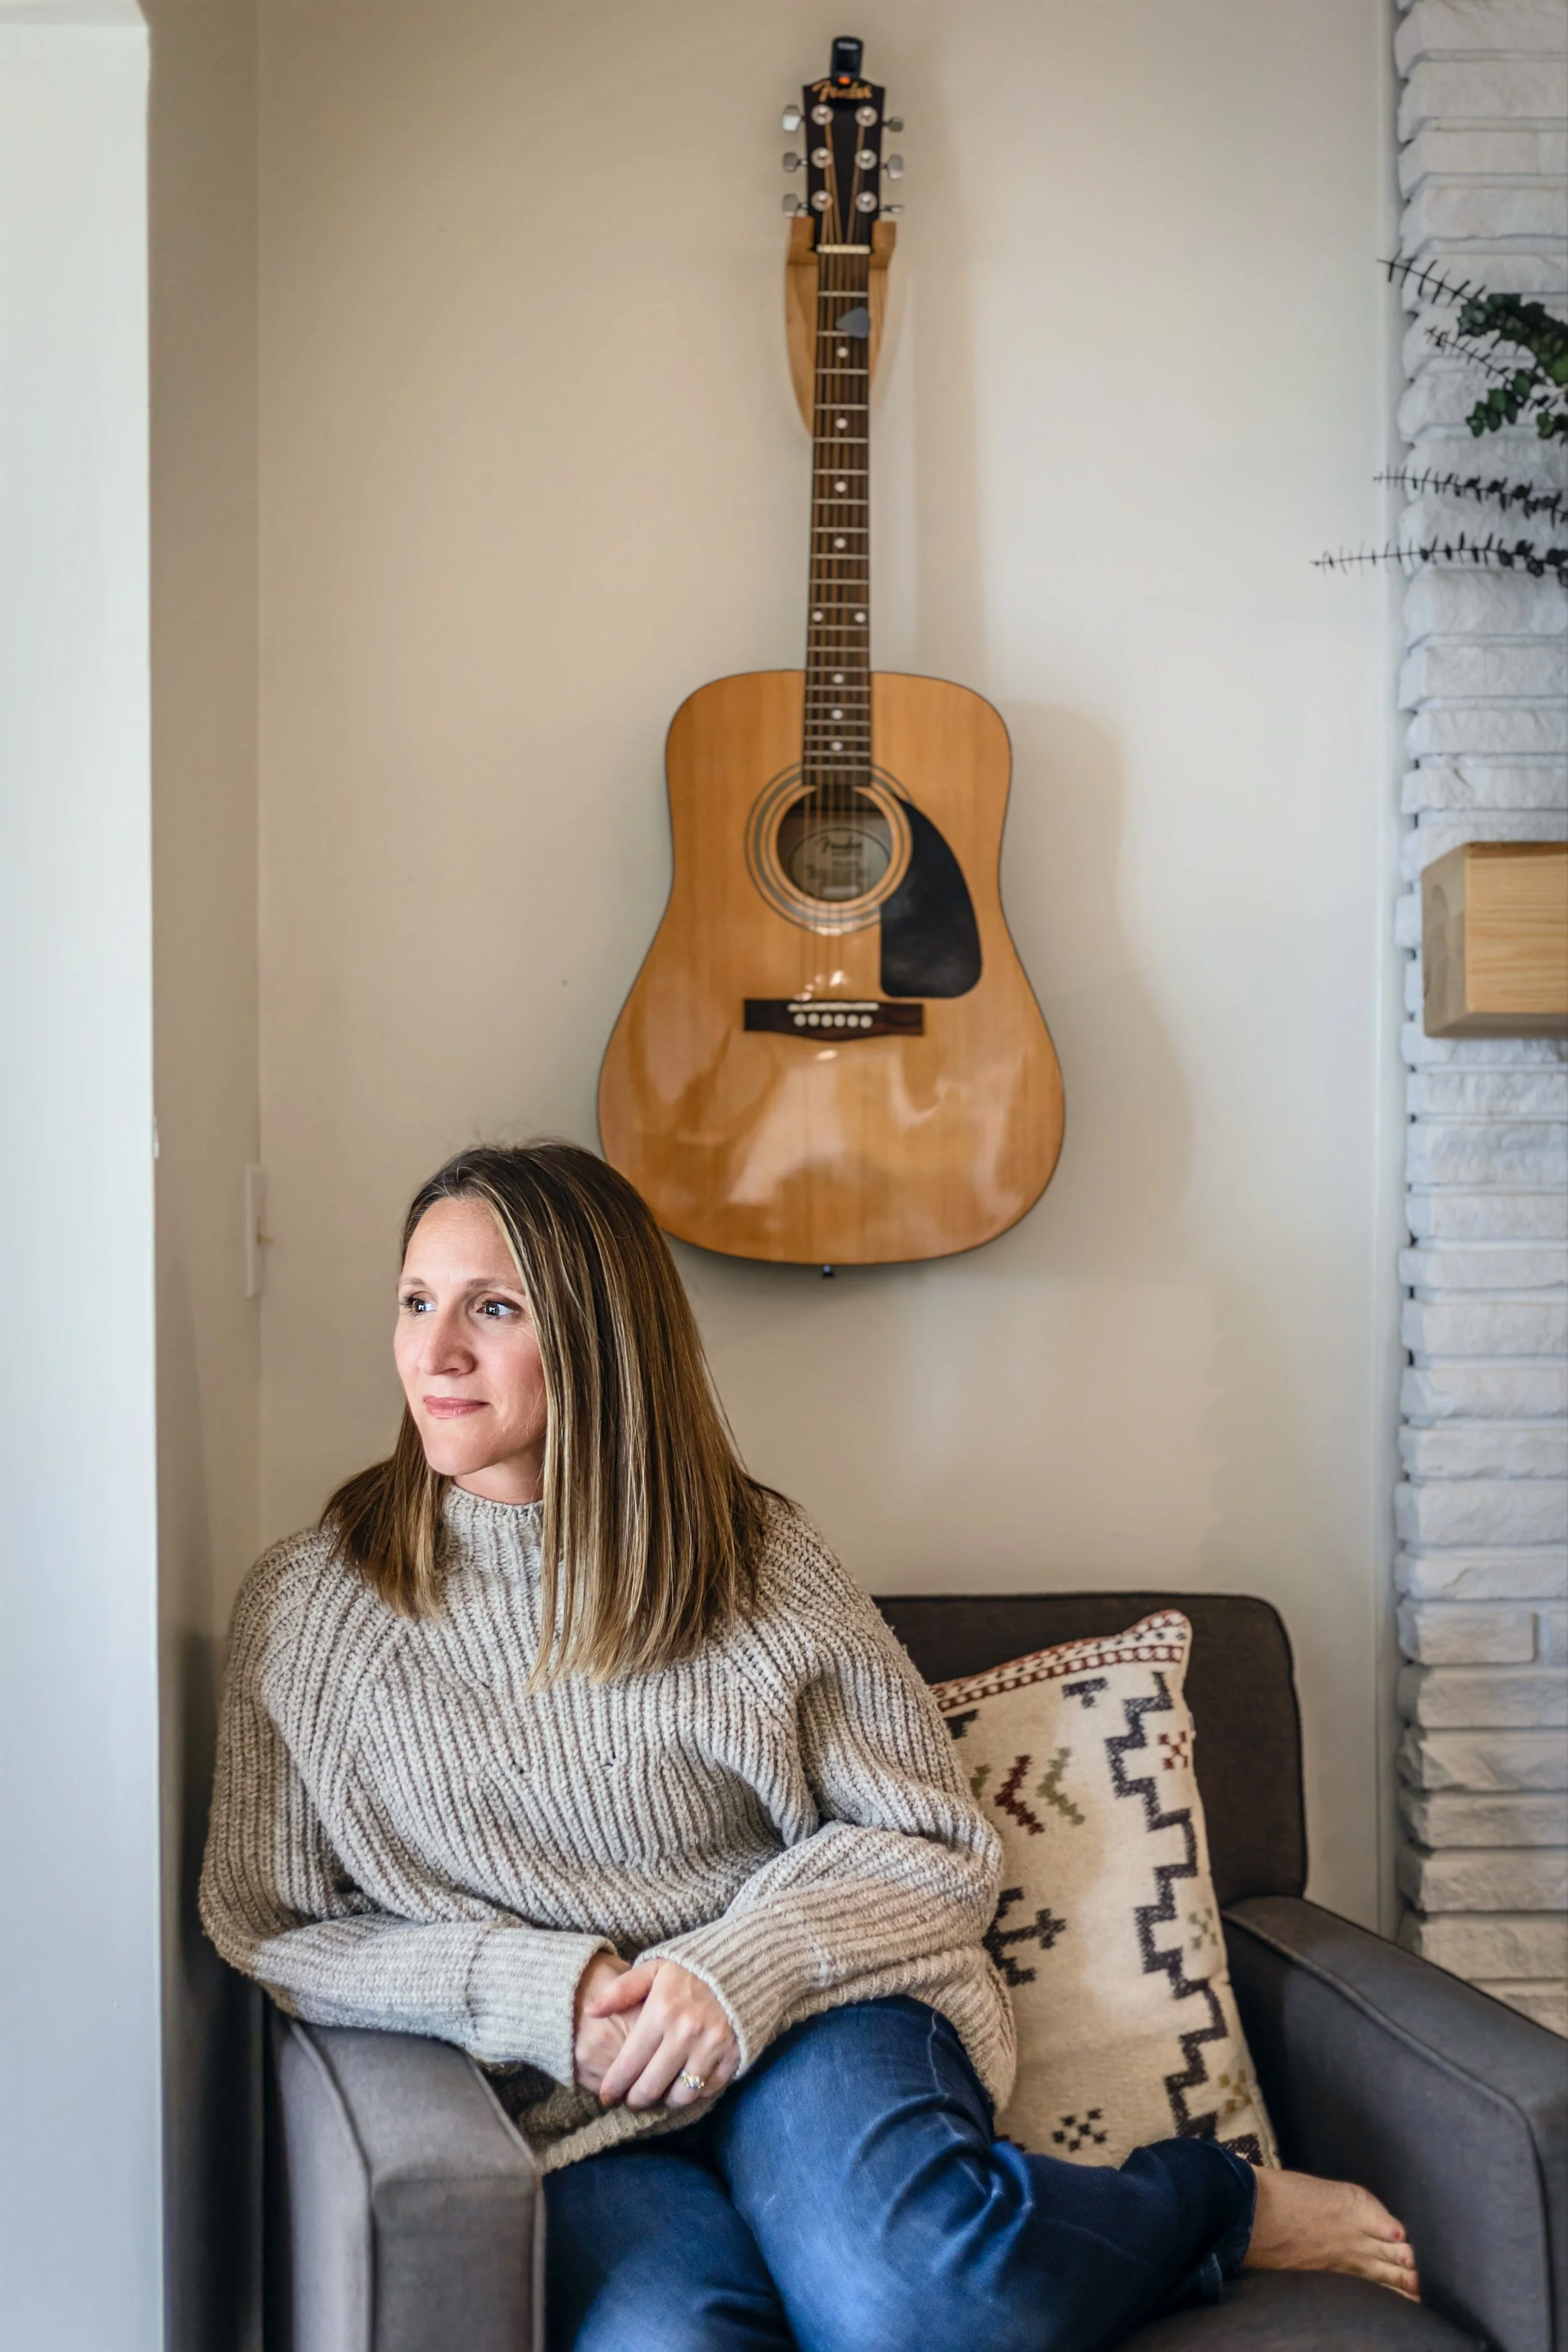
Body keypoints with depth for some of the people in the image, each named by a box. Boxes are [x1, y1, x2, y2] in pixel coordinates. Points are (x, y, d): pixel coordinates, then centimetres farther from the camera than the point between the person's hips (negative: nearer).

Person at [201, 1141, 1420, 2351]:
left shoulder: (757, 1557, 4)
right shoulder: (312, 1606, 3)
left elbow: (937, 1842, 4)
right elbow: (268, 1929, 4)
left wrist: (739, 1974, -14)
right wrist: (534, 1991, -11)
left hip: (808, 2024, -1)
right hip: (569, 2111, 1)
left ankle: (1219, 2206, -4)